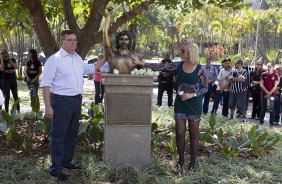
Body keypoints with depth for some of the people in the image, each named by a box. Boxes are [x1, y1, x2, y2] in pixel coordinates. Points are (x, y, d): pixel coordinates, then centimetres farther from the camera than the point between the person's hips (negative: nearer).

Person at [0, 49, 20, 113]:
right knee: (7, 96, 0)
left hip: (13, 80, 2)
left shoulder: (13, 59, 7)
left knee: (15, 95, 9)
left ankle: (18, 110, 18)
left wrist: (10, 60, -12)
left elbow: (16, 67, -7)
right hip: (5, 80, -2)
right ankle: (6, 111, 6)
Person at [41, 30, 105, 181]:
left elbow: (90, 69, 31)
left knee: (72, 133, 16)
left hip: (77, 100, 8)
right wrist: (48, 107, -20)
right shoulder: (54, 59, -12)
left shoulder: (78, 58, 11)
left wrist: (104, 59, 22)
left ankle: (66, 161, 29)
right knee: (59, 135, -2)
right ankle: (55, 168, 6)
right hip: (61, 101, -8)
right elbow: (46, 84, -14)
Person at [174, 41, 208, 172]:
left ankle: (193, 161, 20)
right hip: (180, 102, 3)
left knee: (194, 133, 8)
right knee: (179, 132, 4)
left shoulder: (199, 69, -12)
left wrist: (192, 95, -21)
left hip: (194, 103, -3)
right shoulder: (179, 66, -2)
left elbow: (205, 88, -7)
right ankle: (181, 159, 22)